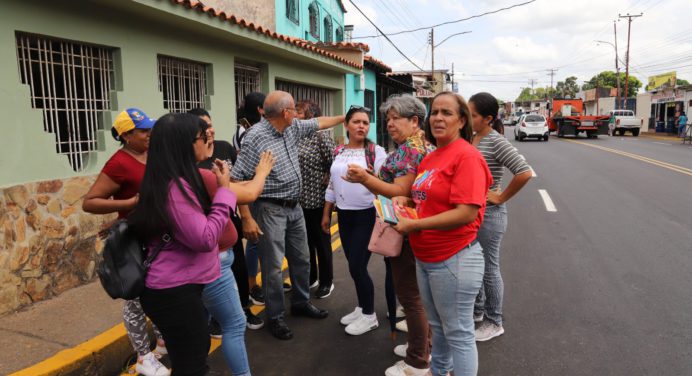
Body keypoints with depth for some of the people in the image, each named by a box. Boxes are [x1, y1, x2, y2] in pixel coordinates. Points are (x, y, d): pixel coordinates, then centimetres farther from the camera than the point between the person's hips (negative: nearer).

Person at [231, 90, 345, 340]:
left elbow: (318, 123, 22)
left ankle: (301, 303, 38)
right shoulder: (256, 137, -20)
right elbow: (237, 180, -21)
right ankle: (275, 317, 19)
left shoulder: (292, 127, 3)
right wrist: (247, 218, -22)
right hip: (270, 210, -8)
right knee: (273, 266, 2)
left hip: (294, 206, 8)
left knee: (302, 259, 18)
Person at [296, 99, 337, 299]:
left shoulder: (321, 136, -11)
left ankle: (326, 282, 22)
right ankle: (310, 278, 33)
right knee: (304, 241, 16)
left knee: (321, 241, 7)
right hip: (298, 199, 6)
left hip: (317, 199, -6)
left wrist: (326, 181, -12)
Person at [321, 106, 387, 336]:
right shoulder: (339, 152, 9)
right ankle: (362, 308, 31)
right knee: (354, 265, 13)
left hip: (366, 215, -6)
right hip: (344, 214, 6)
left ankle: (369, 316, 14)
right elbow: (332, 185, 15)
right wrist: (327, 214, 16)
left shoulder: (376, 151, -7)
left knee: (357, 266, -4)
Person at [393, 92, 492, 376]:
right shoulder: (430, 157, 9)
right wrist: (407, 200, 2)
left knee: (458, 333, 7)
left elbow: (466, 213, -25)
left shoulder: (467, 157, -17)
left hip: (454, 259, -9)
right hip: (425, 257, 9)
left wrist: (414, 225, -21)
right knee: (437, 325, 25)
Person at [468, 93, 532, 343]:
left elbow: (524, 173, -24)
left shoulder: (496, 142, -17)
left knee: (489, 269, 6)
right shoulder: (470, 139, 5)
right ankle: (477, 311, 38)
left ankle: (494, 323, 24)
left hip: (488, 214, -7)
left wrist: (501, 197, -17)